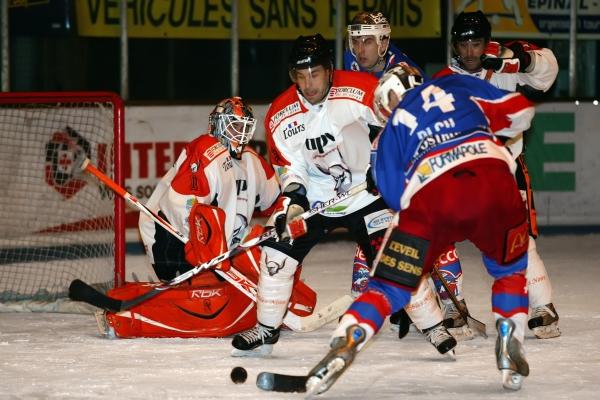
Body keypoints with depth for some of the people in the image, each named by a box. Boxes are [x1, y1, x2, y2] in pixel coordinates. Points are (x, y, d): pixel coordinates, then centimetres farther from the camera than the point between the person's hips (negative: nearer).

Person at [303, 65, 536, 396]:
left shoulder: (391, 131, 28)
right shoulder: (456, 86, 28)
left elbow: (395, 197, 19)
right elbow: (520, 111, 24)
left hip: (431, 198, 0)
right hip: (493, 179, 0)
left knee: (391, 284, 9)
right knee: (510, 269, 26)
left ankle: (343, 345, -11)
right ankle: (510, 351, 10)